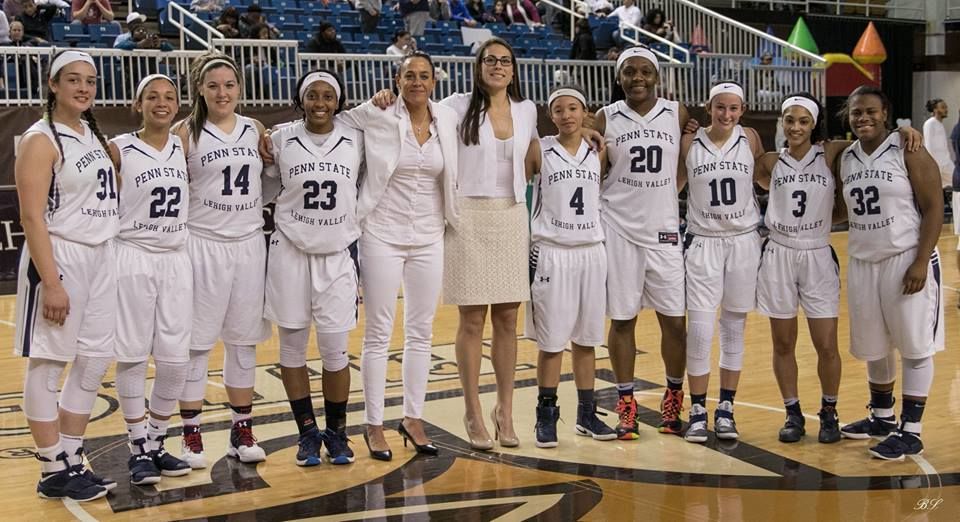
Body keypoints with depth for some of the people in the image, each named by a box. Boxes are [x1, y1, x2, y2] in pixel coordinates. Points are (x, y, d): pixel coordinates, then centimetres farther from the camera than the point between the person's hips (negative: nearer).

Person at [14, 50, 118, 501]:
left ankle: (72, 461, 23)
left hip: (101, 256, 9)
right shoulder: (41, 140, -11)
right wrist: (51, 283, -22)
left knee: (95, 361, 11)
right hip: (59, 258, -8)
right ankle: (53, 472, 9)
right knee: (47, 365, 1)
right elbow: (32, 217, -18)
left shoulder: (93, 134, 13)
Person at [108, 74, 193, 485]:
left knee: (176, 359, 4)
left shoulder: (185, 147, 7)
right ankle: (138, 448, 11)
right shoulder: (119, 150, -5)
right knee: (133, 356, 0)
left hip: (177, 260, 4)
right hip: (133, 259, -4)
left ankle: (156, 442, 20)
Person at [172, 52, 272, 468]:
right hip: (203, 244, -4)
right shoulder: (186, 133, -3)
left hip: (249, 244, 4)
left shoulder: (256, 130, 9)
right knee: (197, 341, 0)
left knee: (243, 339, 9)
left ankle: (242, 432, 18)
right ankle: (191, 436, 9)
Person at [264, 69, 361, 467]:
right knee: (292, 345, 7)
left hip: (339, 254, 0)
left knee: (335, 349, 2)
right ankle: (307, 433, 21)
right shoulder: (281, 139, 0)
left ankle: (336, 432, 20)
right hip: (290, 252, 0)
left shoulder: (356, 141, 2)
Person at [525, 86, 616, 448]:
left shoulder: (598, 153, 8)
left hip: (591, 251, 3)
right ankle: (546, 416, 9)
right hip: (551, 252, -3)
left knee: (586, 338, 9)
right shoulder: (539, 151, -2)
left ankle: (587, 414, 18)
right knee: (552, 341, 0)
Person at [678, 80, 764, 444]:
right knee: (700, 332, -6)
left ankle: (726, 409, 19)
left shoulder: (750, 140, 1)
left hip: (744, 242, 1)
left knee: (734, 329, 8)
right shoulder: (689, 144, -1)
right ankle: (698, 411, 8)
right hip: (703, 242, -1)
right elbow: (672, 185, 6)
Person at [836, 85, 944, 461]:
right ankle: (882, 417, 33)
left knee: (914, 347, 0)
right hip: (862, 262, 6)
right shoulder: (844, 158, 8)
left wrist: (920, 263, -18)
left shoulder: (908, 154, -9)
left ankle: (910, 432, 6)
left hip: (907, 260, -6)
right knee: (873, 347, 16)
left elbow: (933, 209, -11)